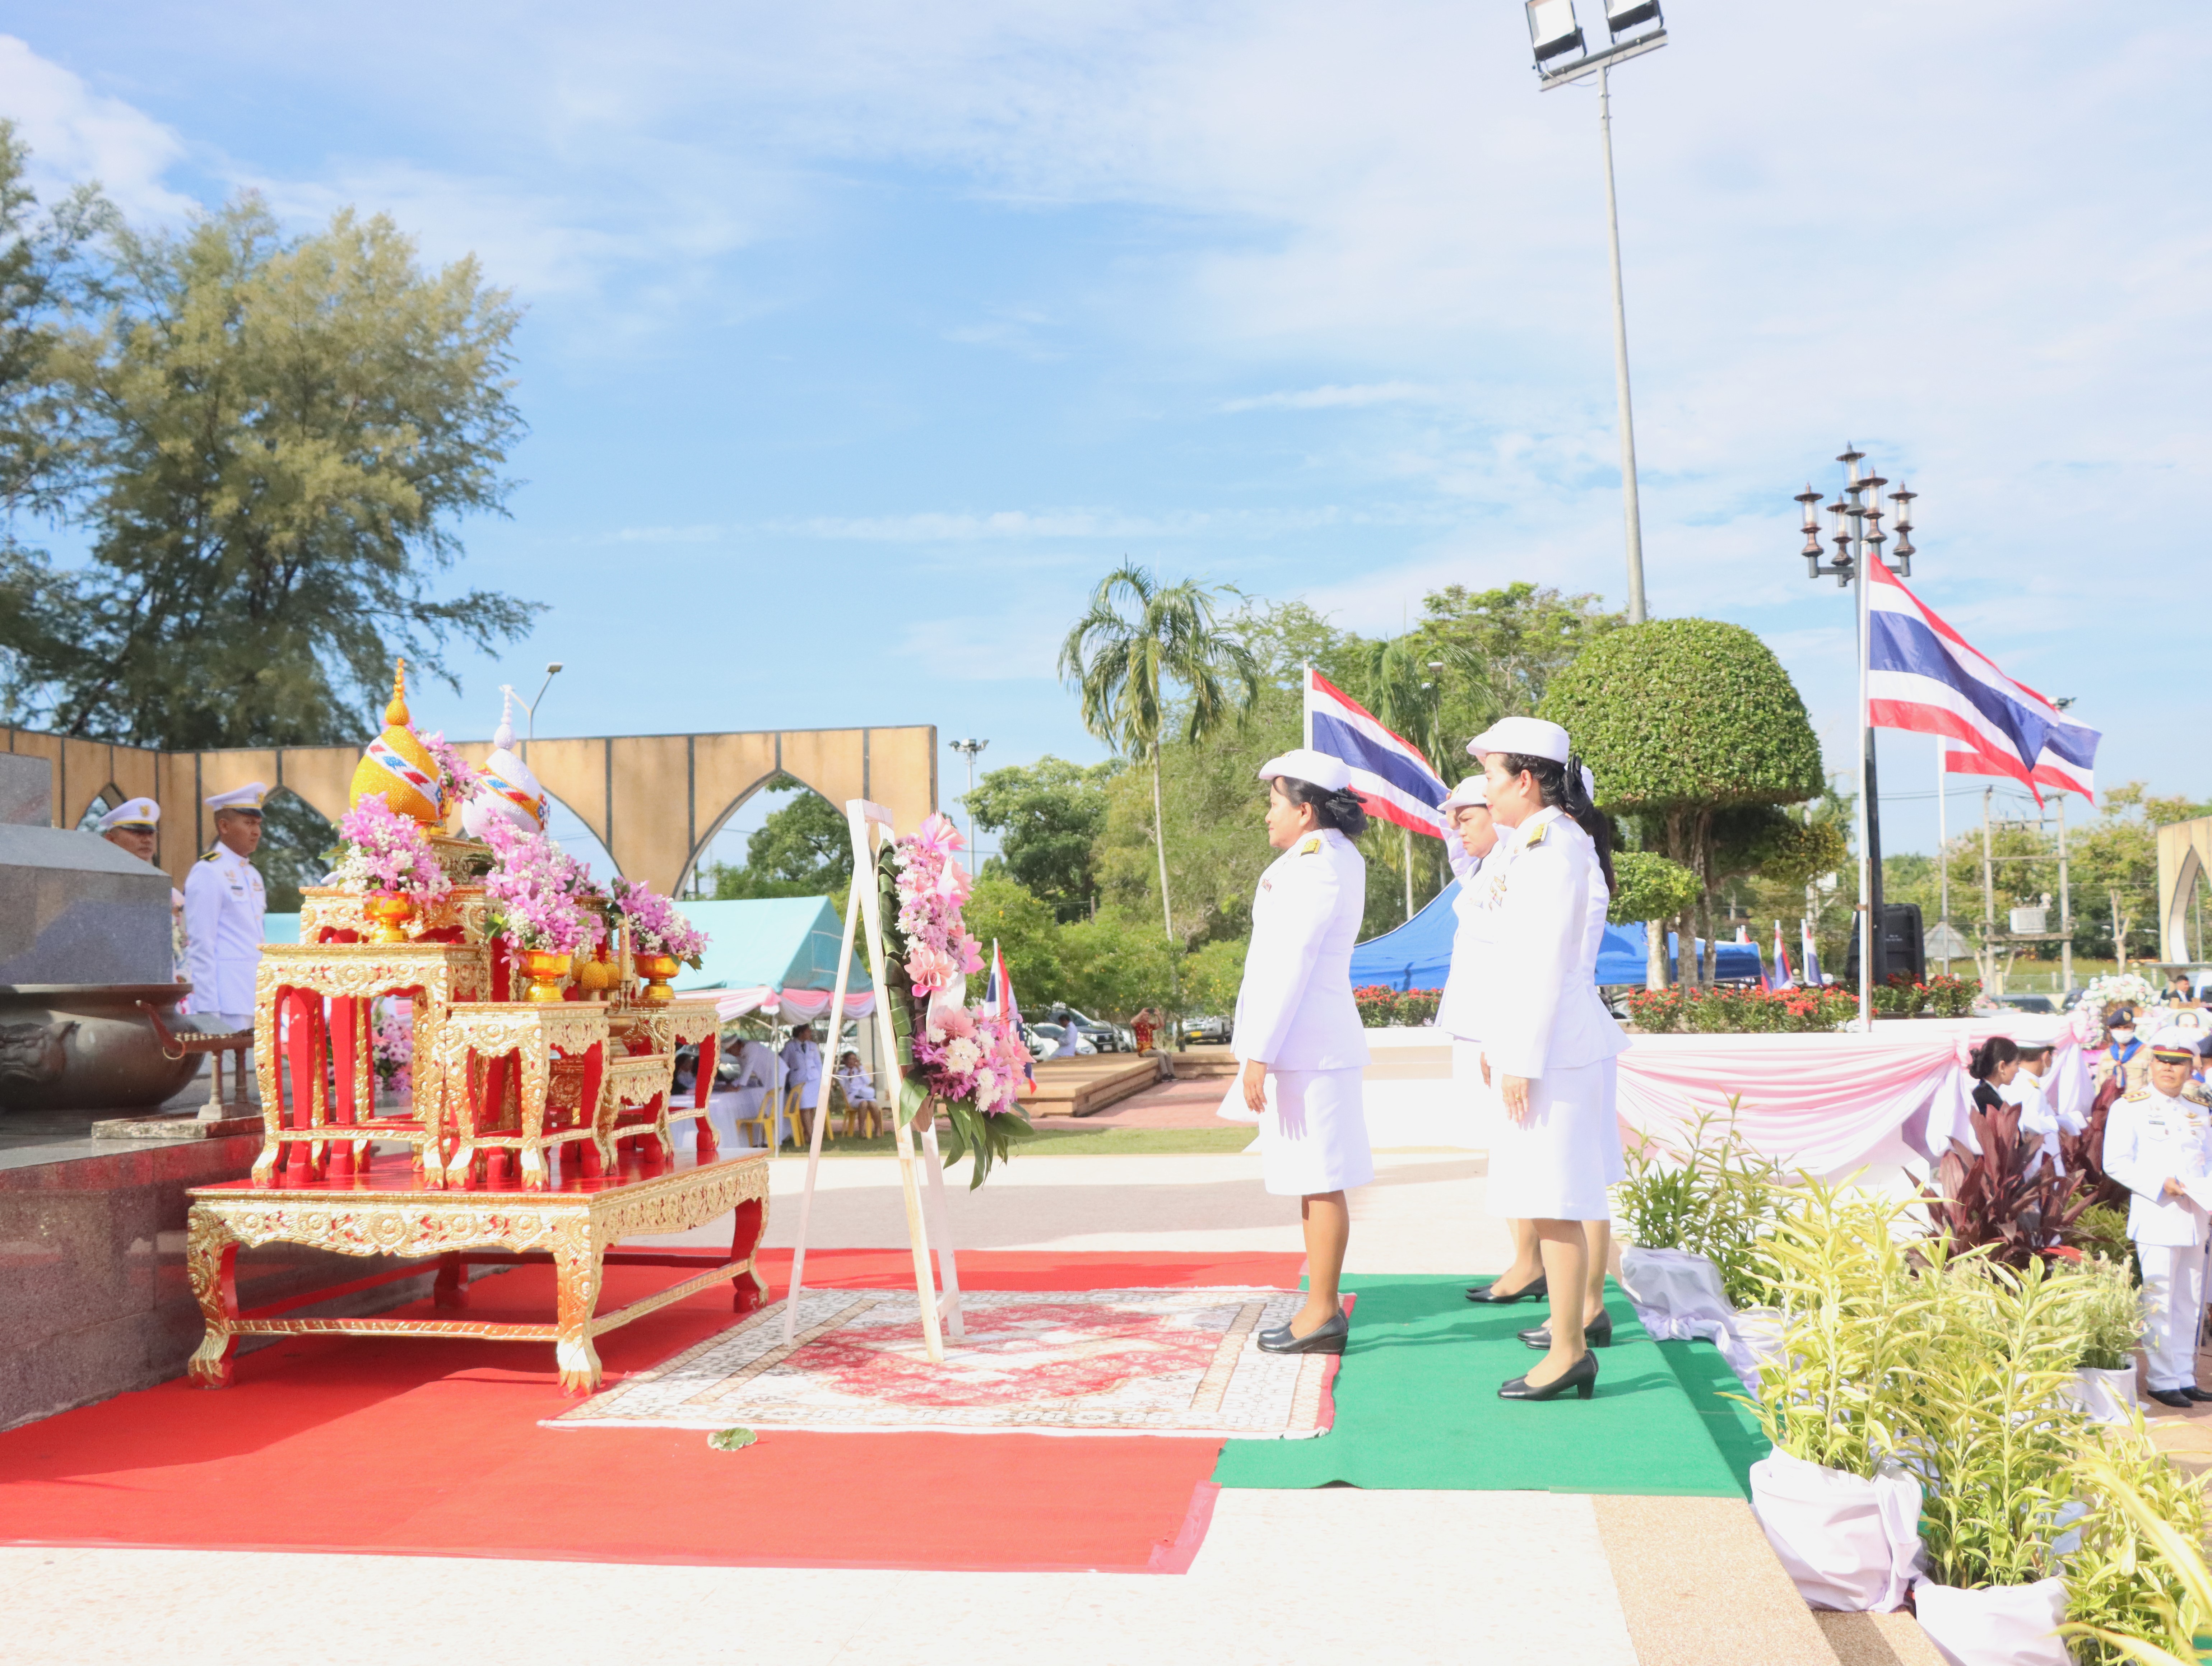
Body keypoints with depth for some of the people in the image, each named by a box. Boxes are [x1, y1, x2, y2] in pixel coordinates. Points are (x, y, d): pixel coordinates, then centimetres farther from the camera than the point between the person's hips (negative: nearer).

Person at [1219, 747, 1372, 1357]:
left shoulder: (1314, 865, -15)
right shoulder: (1339, 858, 17)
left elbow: (1291, 964, -19)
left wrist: (1258, 1055, -19)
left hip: (1303, 1044, -10)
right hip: (1316, 1040, 10)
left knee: (1319, 1181, -5)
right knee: (1313, 1181, 12)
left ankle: (1323, 1313, 0)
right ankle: (1323, 1306, 18)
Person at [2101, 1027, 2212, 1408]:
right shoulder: (2129, 1107, -2)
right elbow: (2115, 1163, -8)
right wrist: (2161, 1184, -18)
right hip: (2156, 1216, -6)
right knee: (2158, 1302, -5)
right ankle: (2161, 1379, 2)